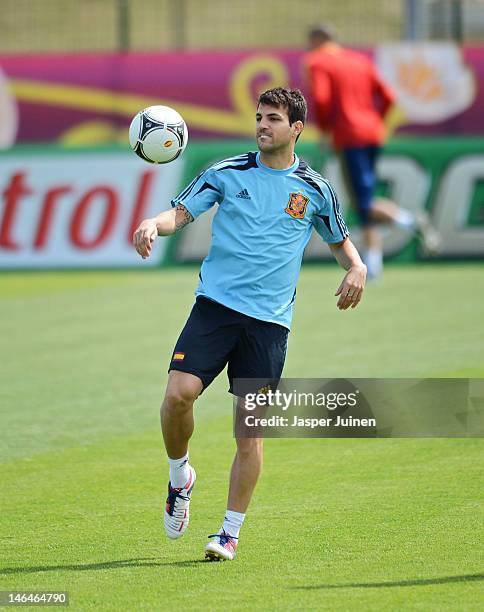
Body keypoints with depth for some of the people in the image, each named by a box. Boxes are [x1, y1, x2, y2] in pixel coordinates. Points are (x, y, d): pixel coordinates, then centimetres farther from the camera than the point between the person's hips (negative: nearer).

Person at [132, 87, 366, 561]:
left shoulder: (314, 190, 8)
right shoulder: (226, 173, 5)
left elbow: (338, 240, 22)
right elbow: (181, 211, 1)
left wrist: (356, 267, 1)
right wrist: (153, 224, -22)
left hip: (269, 321, 0)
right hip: (216, 304, 0)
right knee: (179, 392, -19)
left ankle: (231, 532, 9)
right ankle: (179, 478, 10)